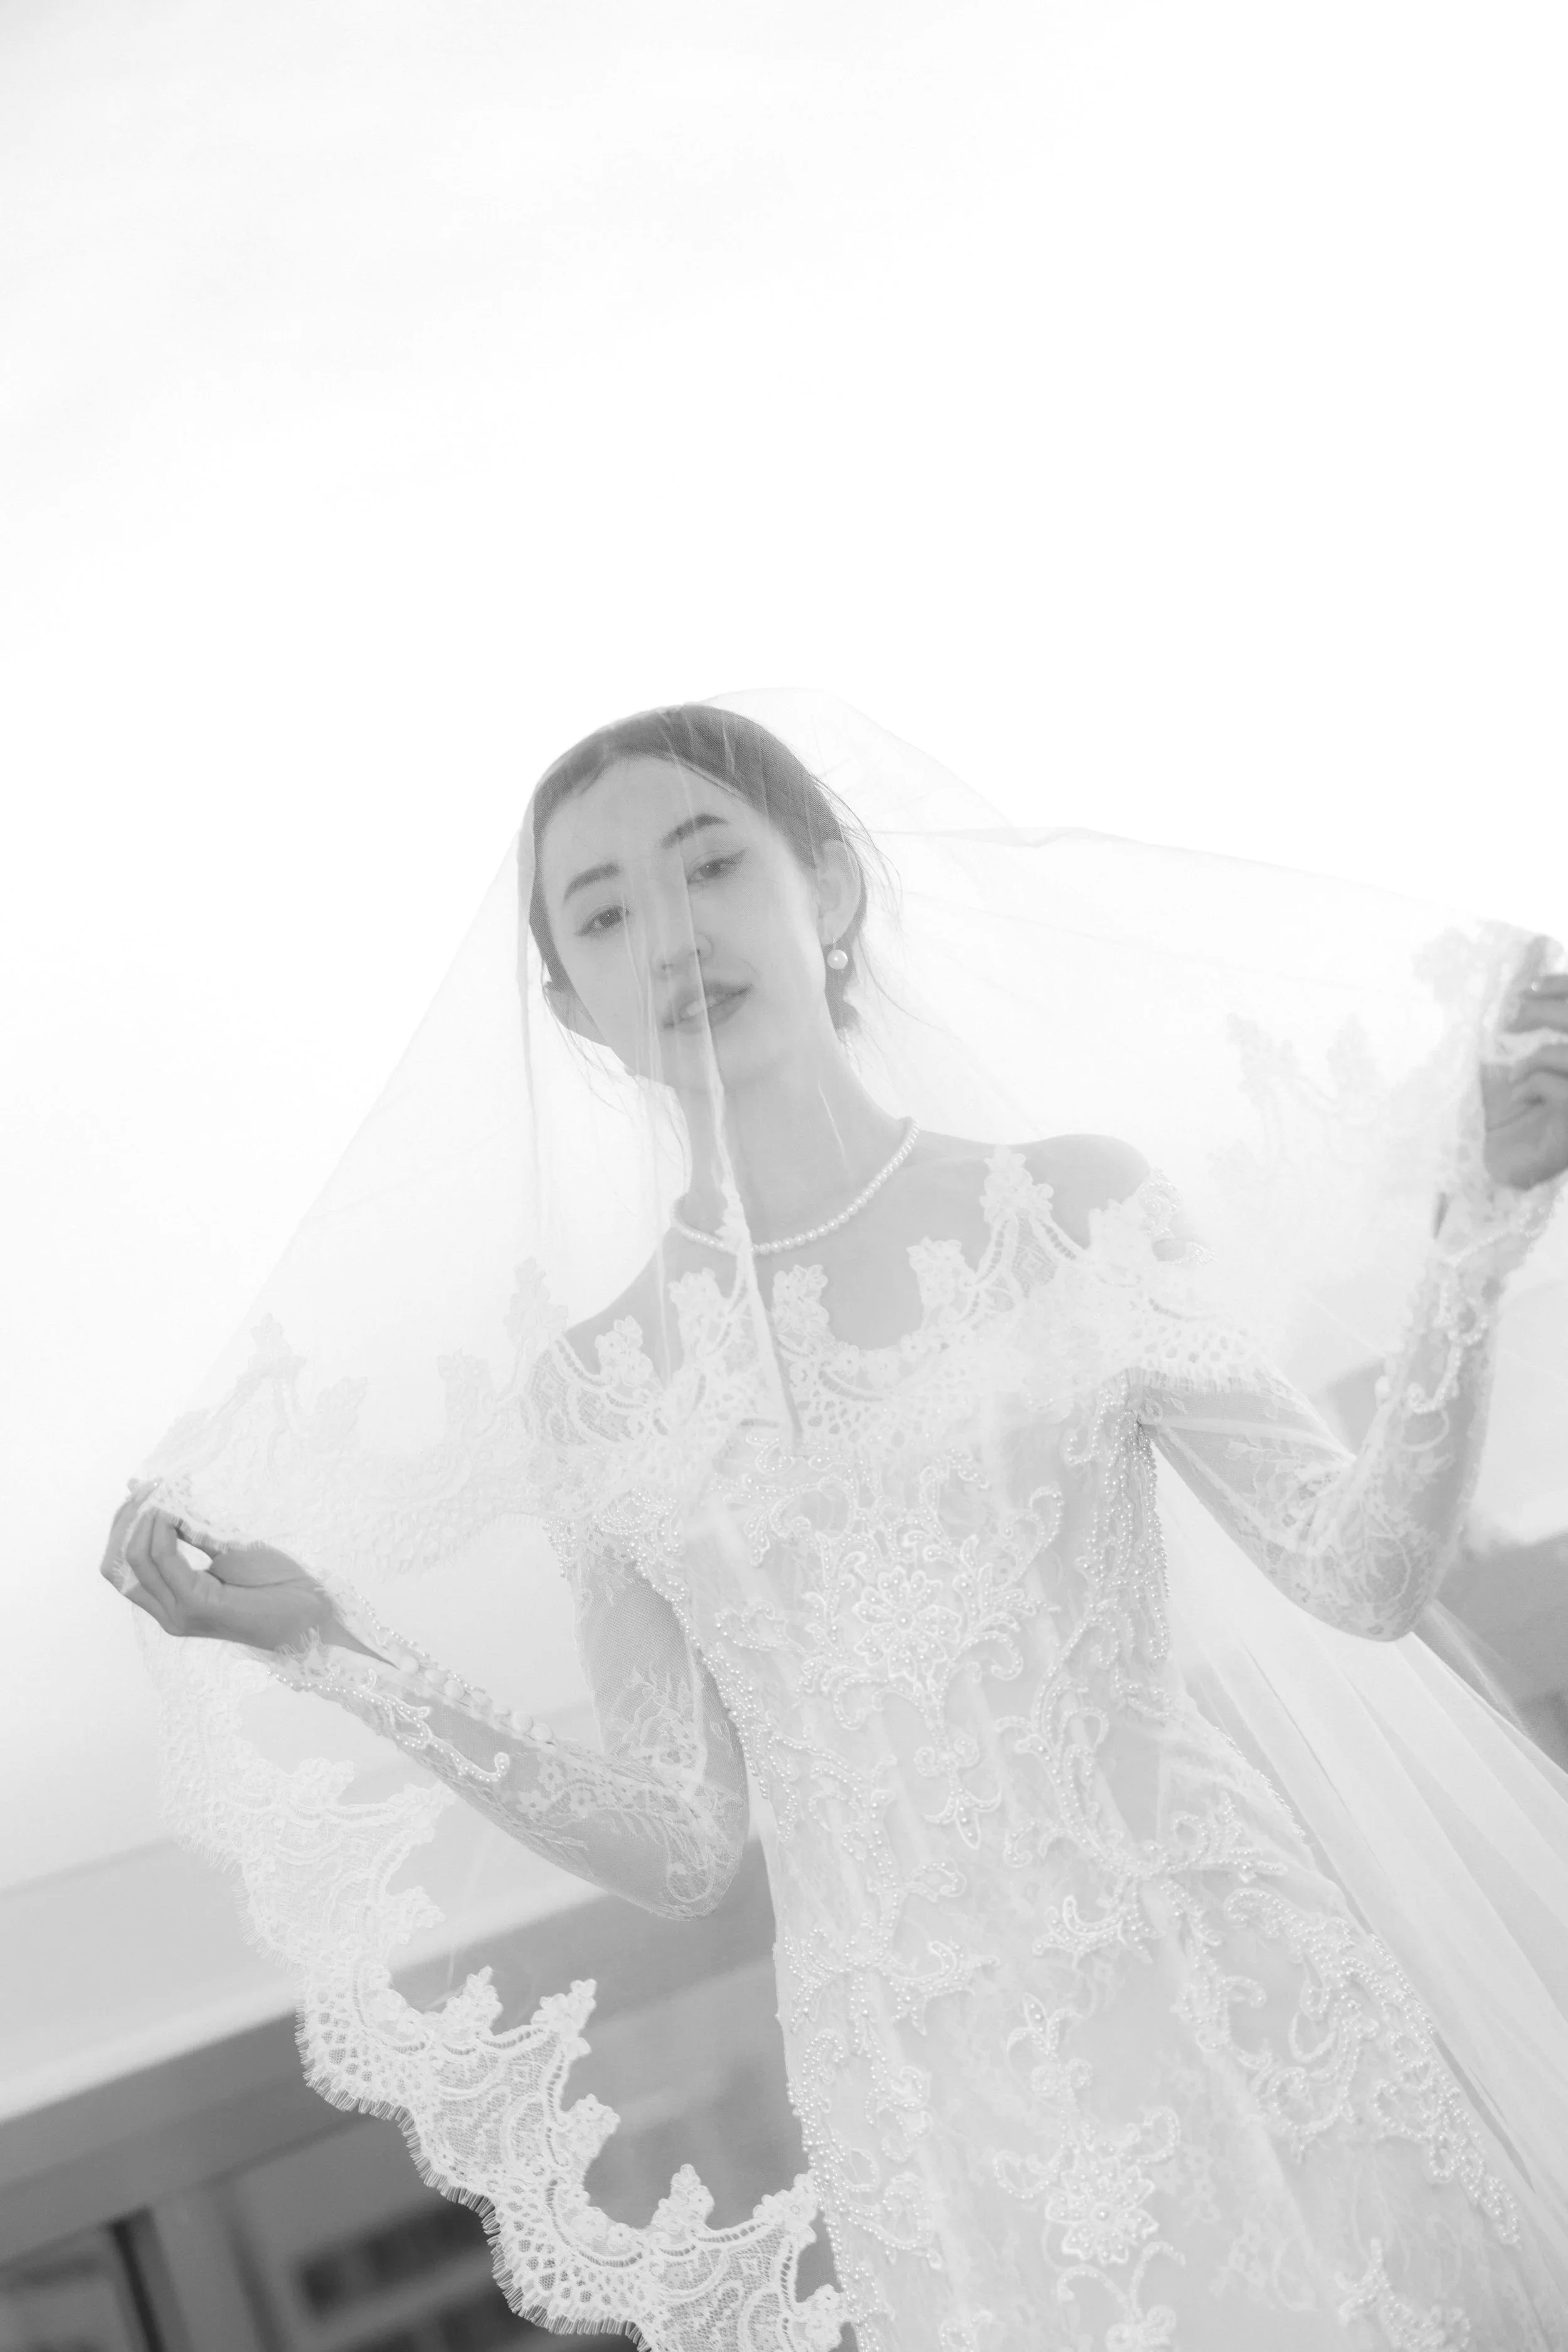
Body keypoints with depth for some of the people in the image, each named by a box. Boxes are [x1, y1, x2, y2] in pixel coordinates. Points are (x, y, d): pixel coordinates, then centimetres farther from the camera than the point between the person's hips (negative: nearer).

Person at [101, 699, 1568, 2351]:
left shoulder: (1076, 1210, -2)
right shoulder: (595, 1393, -1)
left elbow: (1368, 1574, -4)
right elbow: (681, 1848, 1)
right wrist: (334, 1651, -4)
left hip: (1244, 1997, 0)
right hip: (934, 2100, 0)